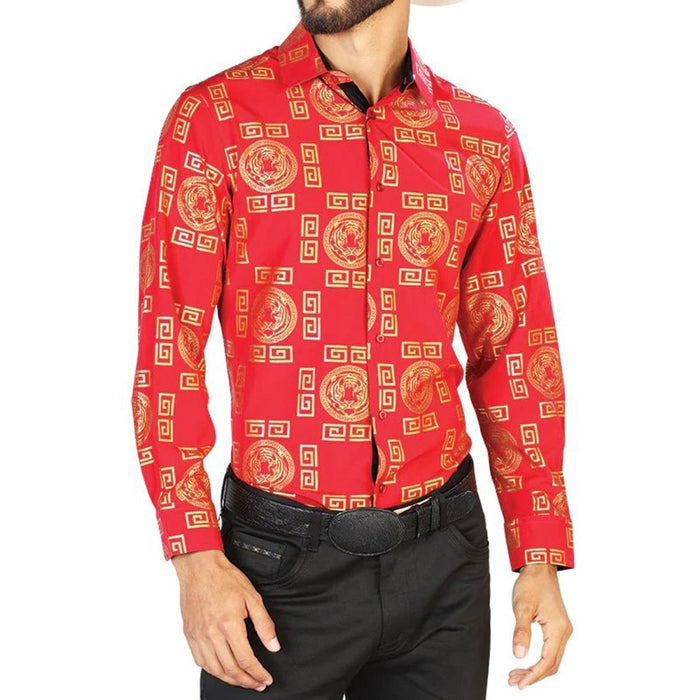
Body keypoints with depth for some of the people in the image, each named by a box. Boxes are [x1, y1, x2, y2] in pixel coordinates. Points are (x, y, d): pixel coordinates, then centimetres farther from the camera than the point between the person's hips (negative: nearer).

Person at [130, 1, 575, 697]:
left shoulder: (484, 137, 4)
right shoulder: (215, 117, -4)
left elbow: (515, 352, 8)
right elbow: (167, 352, -6)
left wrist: (540, 557, 5)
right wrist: (196, 557, -13)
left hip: (445, 558, 3)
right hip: (281, 561, -2)